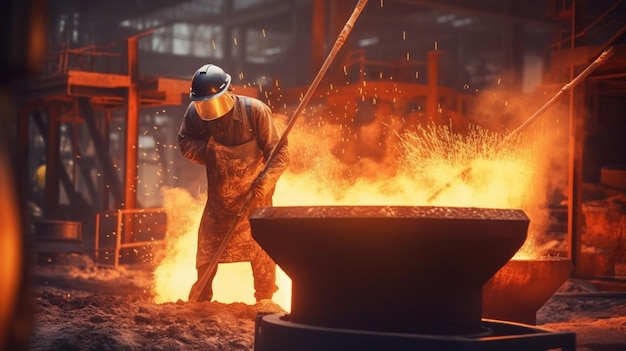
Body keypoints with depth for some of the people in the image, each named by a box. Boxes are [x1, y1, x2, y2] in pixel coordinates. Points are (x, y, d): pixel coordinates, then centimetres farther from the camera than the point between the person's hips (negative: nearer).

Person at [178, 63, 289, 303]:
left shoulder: (255, 111, -22)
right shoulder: (195, 113, -13)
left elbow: (279, 153, -19)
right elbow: (185, 143, -1)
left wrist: (265, 180, -34)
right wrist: (206, 148, -23)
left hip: (254, 196, -3)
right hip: (218, 198, 3)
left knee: (262, 254, -1)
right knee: (207, 253, 8)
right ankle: (200, 302, 25)